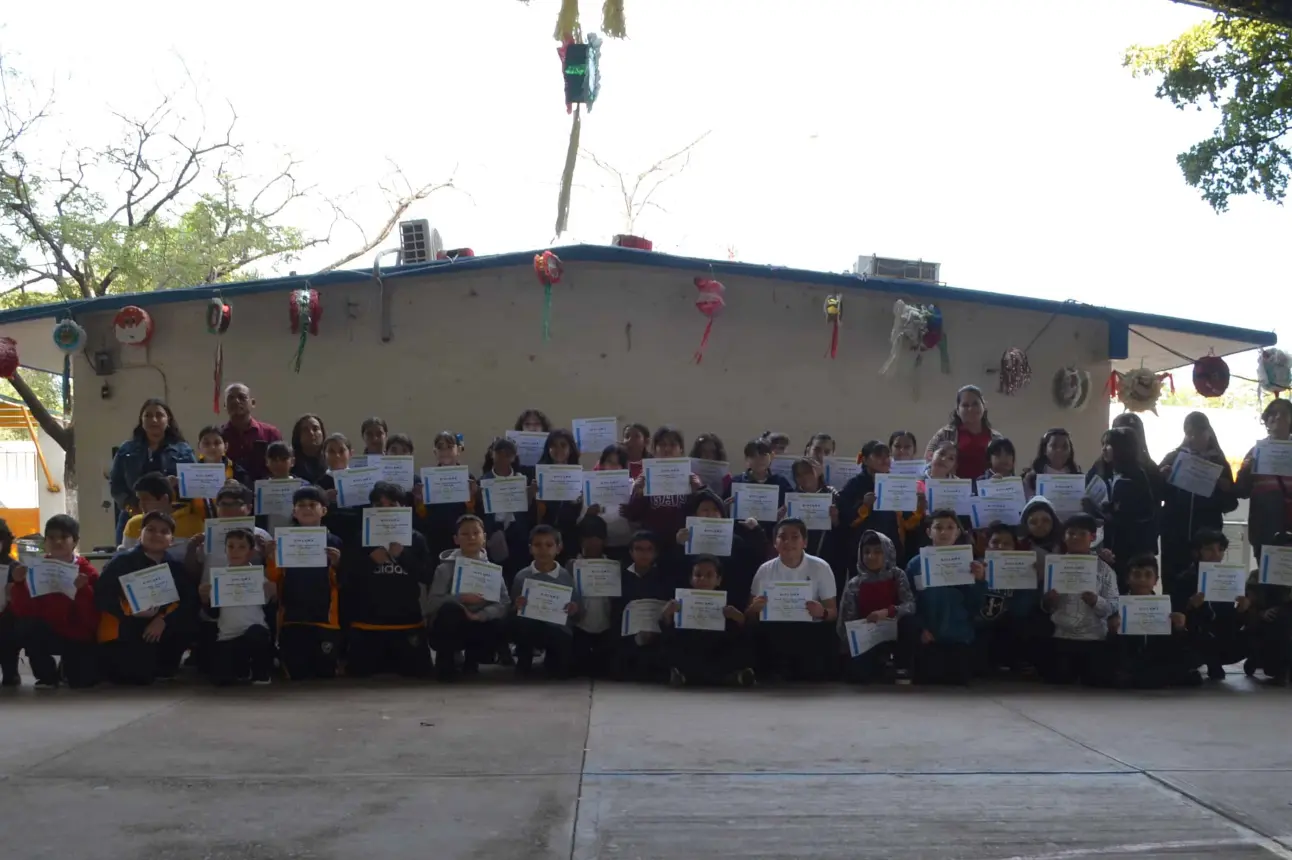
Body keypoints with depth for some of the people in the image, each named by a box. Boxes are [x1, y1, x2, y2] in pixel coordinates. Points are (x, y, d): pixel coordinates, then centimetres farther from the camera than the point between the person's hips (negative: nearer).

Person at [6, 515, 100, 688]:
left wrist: (83, 590, -31)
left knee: (83, 679, -22)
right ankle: (47, 674, -6)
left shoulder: (87, 572, -9)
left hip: (78, 637, -1)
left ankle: (66, 667, 20)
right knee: (23, 626, -32)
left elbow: (91, 618, -16)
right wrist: (19, 584, -24)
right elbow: (21, 611, -10)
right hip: (46, 634, 1)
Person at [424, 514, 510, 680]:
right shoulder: (446, 568, -7)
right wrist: (462, 598, -30)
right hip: (447, 629, -2)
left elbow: (504, 603, -10)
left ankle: (472, 659, 3)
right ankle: (445, 661, -12)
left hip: (477, 626, 2)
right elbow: (432, 602, -17)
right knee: (450, 609, -35)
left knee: (498, 627, -29)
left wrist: (479, 615, -26)